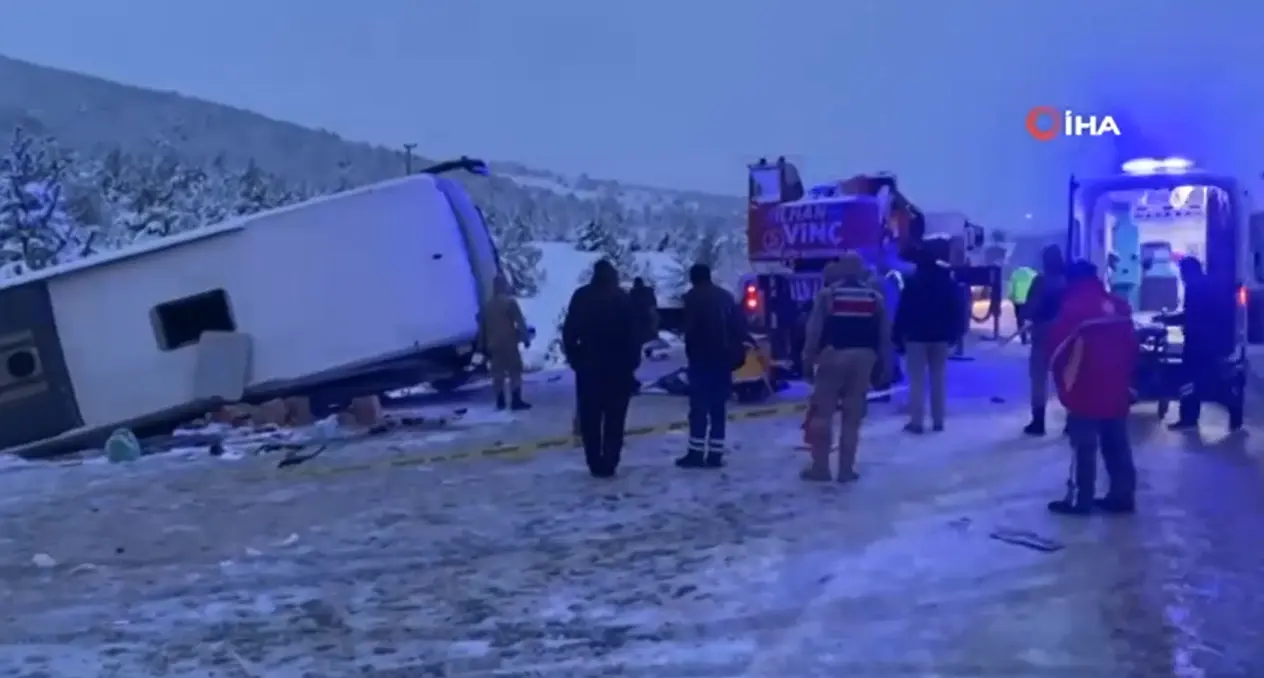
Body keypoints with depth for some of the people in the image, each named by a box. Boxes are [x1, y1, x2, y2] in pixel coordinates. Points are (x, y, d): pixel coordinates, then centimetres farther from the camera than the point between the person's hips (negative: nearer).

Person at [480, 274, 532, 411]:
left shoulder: (488, 305, 11)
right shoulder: (509, 301, -8)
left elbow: (484, 327, 15)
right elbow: (520, 322, -12)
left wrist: (486, 345, 21)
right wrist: (526, 337, -5)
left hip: (493, 344, 6)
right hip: (508, 343, -6)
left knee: (498, 373, 9)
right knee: (514, 371, -3)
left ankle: (500, 401, 11)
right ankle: (516, 401, -9)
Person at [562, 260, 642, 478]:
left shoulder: (581, 297, 1)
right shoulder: (623, 298, -3)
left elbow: (569, 331, 0)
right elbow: (633, 333, -6)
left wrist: (573, 357, 7)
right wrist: (633, 361, 0)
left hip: (588, 365, 1)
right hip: (618, 366, -1)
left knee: (590, 418, 8)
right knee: (614, 418, 4)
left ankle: (595, 464, 7)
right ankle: (609, 464, -1)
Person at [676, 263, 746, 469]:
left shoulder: (693, 297, -5)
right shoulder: (726, 296, 15)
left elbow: (691, 329, -13)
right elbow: (740, 324, 12)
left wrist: (691, 351, -3)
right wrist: (737, 352, 14)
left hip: (702, 357, -6)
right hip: (723, 357, 6)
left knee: (699, 405, -5)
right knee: (719, 406, 8)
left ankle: (696, 453, -7)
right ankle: (715, 454, 7)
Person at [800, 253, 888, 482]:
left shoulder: (826, 294, -1)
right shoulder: (875, 297, 9)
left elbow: (813, 331, -5)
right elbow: (885, 335, 9)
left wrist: (808, 361, -1)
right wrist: (883, 365, 14)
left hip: (833, 355, -3)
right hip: (863, 357, 3)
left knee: (822, 413, 6)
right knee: (853, 417, 8)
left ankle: (820, 467, 8)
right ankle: (846, 469, 10)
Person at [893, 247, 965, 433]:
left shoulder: (912, 283, -8)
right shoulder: (949, 282, 4)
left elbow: (904, 310, -11)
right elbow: (956, 310, 4)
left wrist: (898, 335, -7)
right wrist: (953, 334, 10)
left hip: (916, 335, -4)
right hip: (941, 335, 4)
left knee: (917, 378, -2)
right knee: (939, 377, 9)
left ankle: (916, 421, -5)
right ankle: (938, 420, 11)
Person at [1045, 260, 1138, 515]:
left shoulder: (1074, 307, -12)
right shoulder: (1120, 306, 9)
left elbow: (1055, 344, -10)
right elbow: (1132, 347, 13)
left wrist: (1063, 377, 7)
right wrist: (1125, 377, 21)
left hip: (1086, 391, -6)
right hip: (1118, 389, 7)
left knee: (1084, 447, -2)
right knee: (1117, 445, 13)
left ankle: (1080, 499, 1)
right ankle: (1123, 496, 18)